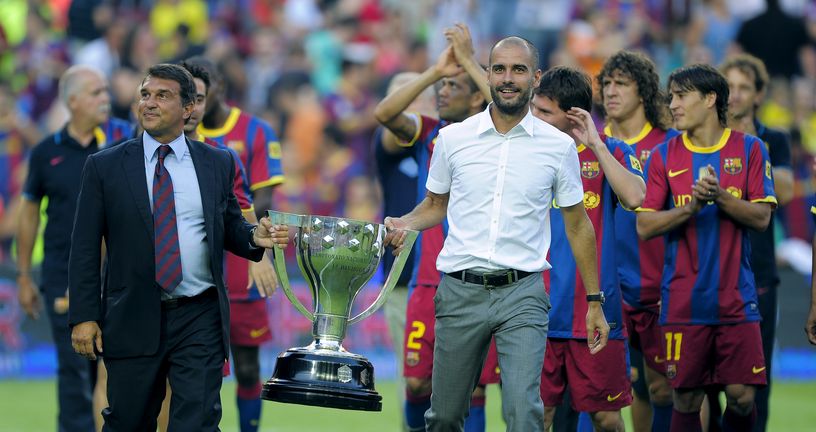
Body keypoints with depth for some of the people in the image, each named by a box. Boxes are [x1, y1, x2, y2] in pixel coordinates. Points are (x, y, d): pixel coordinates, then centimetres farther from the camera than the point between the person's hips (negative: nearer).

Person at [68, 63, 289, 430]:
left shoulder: (218, 164, 9)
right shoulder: (105, 167, 3)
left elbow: (230, 230, 16)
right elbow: (85, 248, 2)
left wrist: (253, 237, -8)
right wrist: (84, 317, -6)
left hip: (200, 319, 1)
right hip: (133, 319, 0)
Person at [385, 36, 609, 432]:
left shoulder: (558, 146, 3)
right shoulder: (453, 138, 5)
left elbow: (577, 225, 10)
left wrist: (594, 302, 9)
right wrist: (404, 224, -4)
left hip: (522, 296, -2)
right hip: (461, 292, 2)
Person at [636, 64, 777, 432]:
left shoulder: (749, 149, 4)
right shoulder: (664, 155, 6)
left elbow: (761, 217, -2)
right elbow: (645, 226, 1)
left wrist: (721, 197, -18)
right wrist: (691, 206, -14)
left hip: (736, 299, -1)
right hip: (683, 301, 1)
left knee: (742, 397, -5)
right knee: (686, 400, 0)